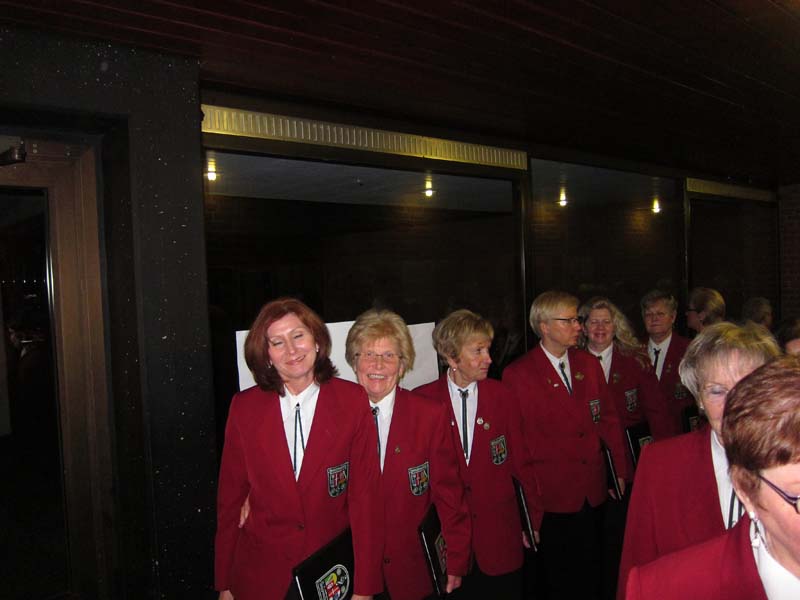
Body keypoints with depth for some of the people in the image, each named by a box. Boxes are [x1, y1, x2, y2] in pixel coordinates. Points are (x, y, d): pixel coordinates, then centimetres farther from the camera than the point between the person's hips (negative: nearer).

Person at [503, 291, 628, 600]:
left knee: (592, 575, 16)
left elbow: (608, 419, 10)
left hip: (593, 491, 4)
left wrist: (621, 470, 8)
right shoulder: (518, 374, -12)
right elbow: (517, 438, -9)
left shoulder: (589, 364, 5)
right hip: (552, 495, -4)